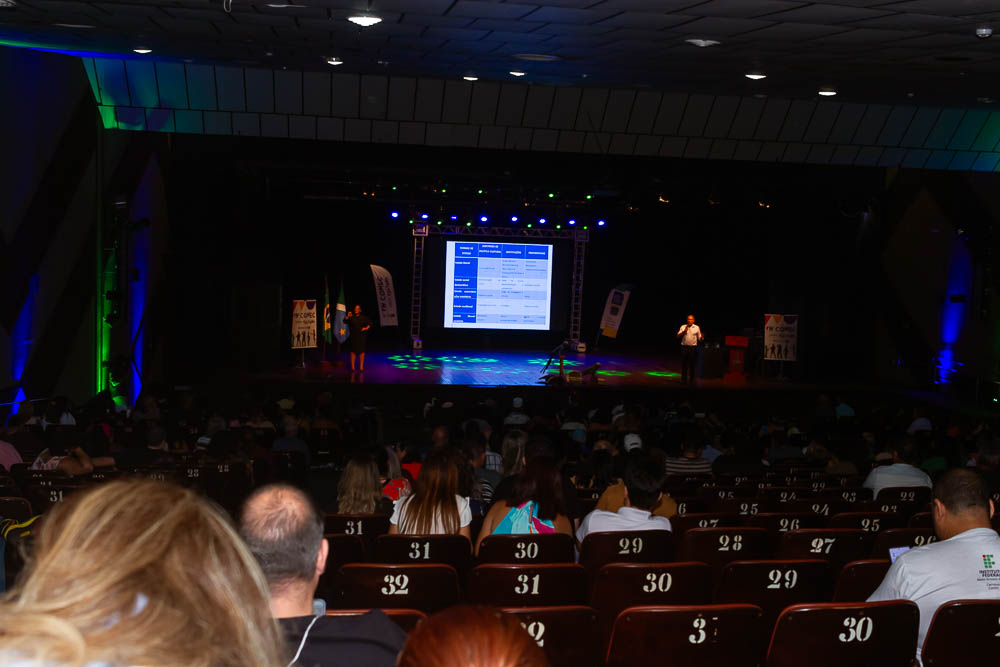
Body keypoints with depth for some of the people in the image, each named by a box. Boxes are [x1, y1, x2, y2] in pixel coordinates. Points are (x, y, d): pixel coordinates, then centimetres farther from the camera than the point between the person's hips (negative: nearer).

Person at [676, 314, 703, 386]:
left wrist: (702, 337, -15)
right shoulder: (683, 327, 7)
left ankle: (691, 380, 8)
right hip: (684, 347, 1)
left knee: (692, 365, 1)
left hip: (693, 348, 0)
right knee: (684, 364, 2)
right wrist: (684, 331, -12)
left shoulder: (697, 328, 7)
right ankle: (683, 380, 9)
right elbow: (678, 336, 1)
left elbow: (699, 338, 7)